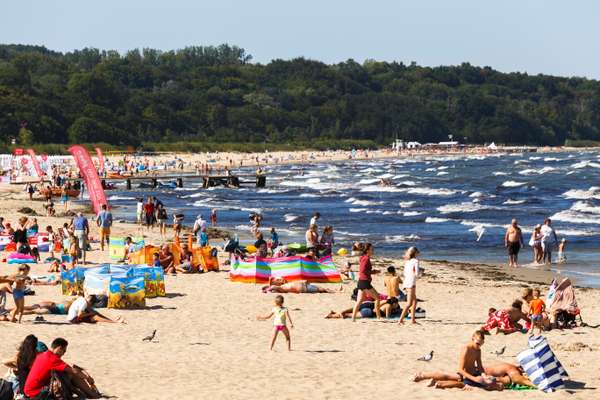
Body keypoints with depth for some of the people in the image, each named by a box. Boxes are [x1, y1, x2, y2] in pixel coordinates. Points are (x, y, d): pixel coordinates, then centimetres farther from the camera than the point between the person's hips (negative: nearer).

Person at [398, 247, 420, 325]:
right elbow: (416, 274, -12)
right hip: (411, 283, -9)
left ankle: (413, 319, 20)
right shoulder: (415, 261, -6)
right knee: (409, 303, -11)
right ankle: (401, 319, -22)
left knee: (414, 301, 20)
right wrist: (420, 271, 10)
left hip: (406, 282, 9)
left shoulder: (407, 261, 15)